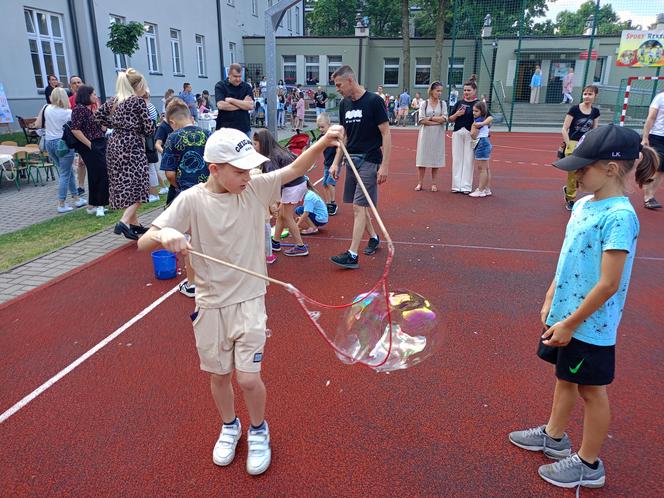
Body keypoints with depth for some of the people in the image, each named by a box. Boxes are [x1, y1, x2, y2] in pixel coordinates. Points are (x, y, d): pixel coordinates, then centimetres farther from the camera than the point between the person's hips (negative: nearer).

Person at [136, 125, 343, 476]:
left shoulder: (256, 188, -7)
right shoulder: (192, 200, -13)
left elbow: (295, 170, -6)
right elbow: (143, 242, -15)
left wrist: (323, 142, -22)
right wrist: (165, 235, -38)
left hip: (249, 301, 0)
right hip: (211, 305, 0)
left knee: (248, 378, -3)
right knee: (218, 375, 16)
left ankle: (258, 430, 29)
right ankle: (229, 427, 45)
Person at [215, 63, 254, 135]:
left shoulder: (246, 87, 9)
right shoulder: (220, 86, 2)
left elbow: (251, 106, -4)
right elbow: (220, 105, -13)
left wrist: (231, 100, -8)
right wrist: (242, 104, -7)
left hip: (244, 128, 2)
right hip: (225, 128, -2)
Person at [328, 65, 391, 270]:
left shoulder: (374, 101, -10)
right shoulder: (344, 104, 10)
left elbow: (386, 134, -11)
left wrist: (385, 166, -15)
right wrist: (336, 163, 10)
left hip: (369, 160, -7)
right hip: (352, 159, 7)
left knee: (359, 207, -9)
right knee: (358, 205, 13)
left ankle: (352, 255, -7)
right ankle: (374, 238, 34)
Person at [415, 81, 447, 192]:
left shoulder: (443, 103, 7)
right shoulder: (424, 103, 3)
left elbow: (444, 119, -5)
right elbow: (421, 120, -8)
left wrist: (429, 118, -9)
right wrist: (437, 121, -11)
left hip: (438, 135, 1)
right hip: (425, 134, -1)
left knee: (436, 158, 3)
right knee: (423, 157, -2)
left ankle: (433, 183, 11)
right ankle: (420, 183, 6)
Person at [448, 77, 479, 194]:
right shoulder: (459, 103, 12)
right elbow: (451, 119, 13)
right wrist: (457, 114, -6)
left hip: (471, 134, -4)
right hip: (457, 133, 4)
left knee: (468, 160, -1)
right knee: (457, 159, 5)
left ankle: (466, 186, 4)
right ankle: (456, 185, 11)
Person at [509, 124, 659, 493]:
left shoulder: (619, 216, -23)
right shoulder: (583, 205, 3)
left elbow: (608, 285, -23)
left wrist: (571, 323, -18)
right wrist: (551, 300, 12)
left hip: (590, 325, -8)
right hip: (564, 313, 8)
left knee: (591, 390, 9)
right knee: (565, 377, 23)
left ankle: (589, 465, 29)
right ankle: (554, 436, 43)